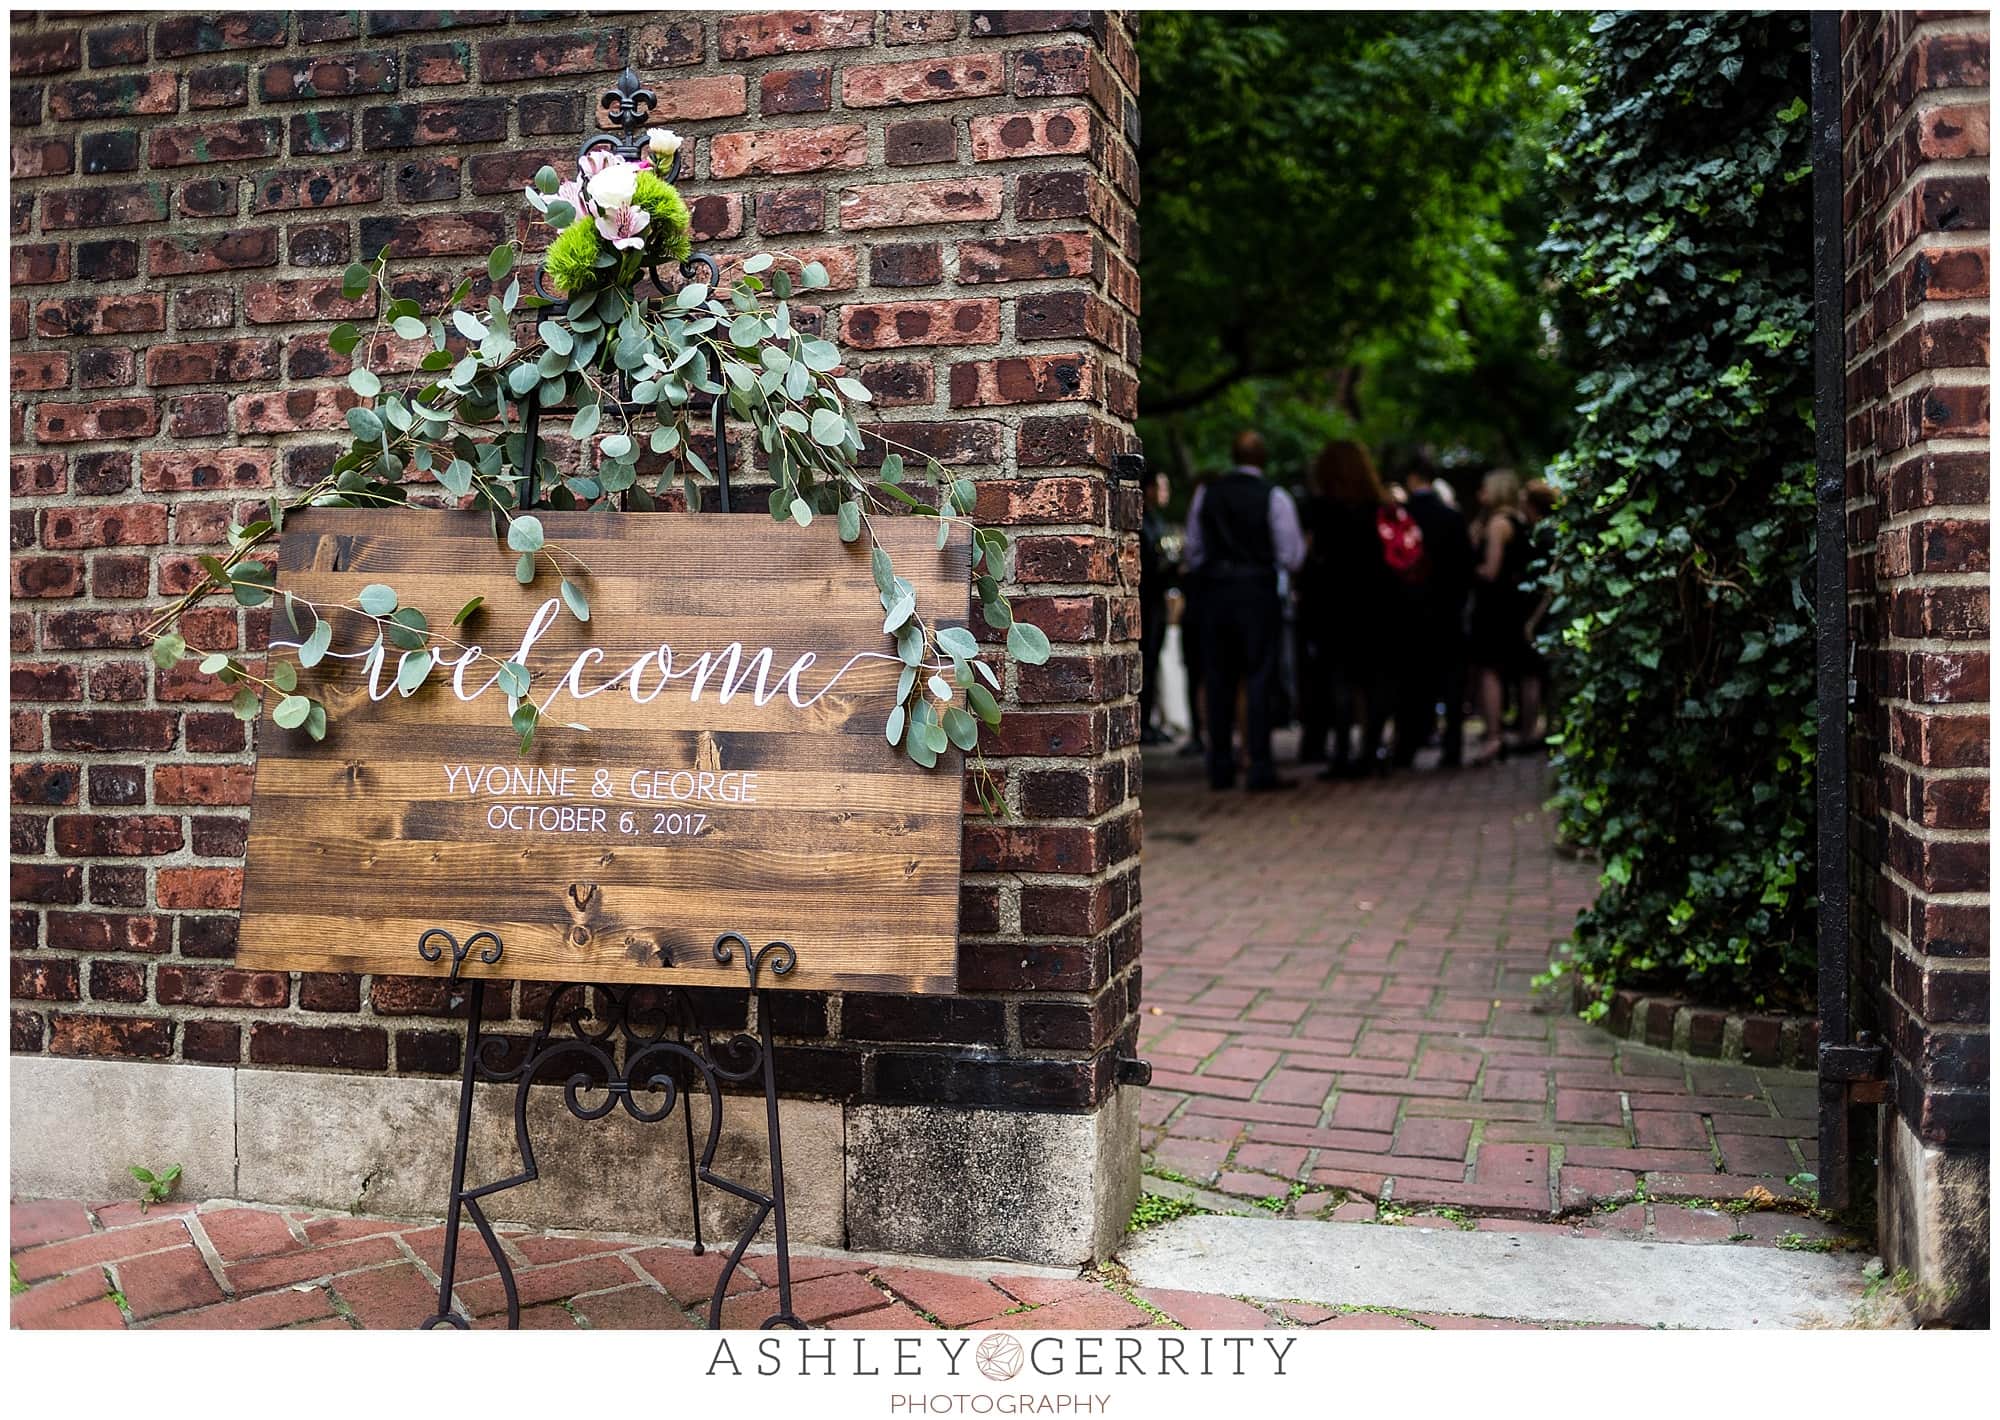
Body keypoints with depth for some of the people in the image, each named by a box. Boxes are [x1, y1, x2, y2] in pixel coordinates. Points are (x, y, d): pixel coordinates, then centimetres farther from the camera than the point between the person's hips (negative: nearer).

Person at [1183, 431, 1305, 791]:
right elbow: (1291, 558, -4)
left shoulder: (1206, 493, 5)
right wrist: (1302, 544, 16)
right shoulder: (1274, 497, -5)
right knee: (1258, 678, 0)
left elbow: (1194, 553, 11)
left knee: (1218, 680, 9)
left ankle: (1220, 768, 14)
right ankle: (1260, 769, -3)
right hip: (1258, 592, -3)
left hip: (1215, 590, 3)